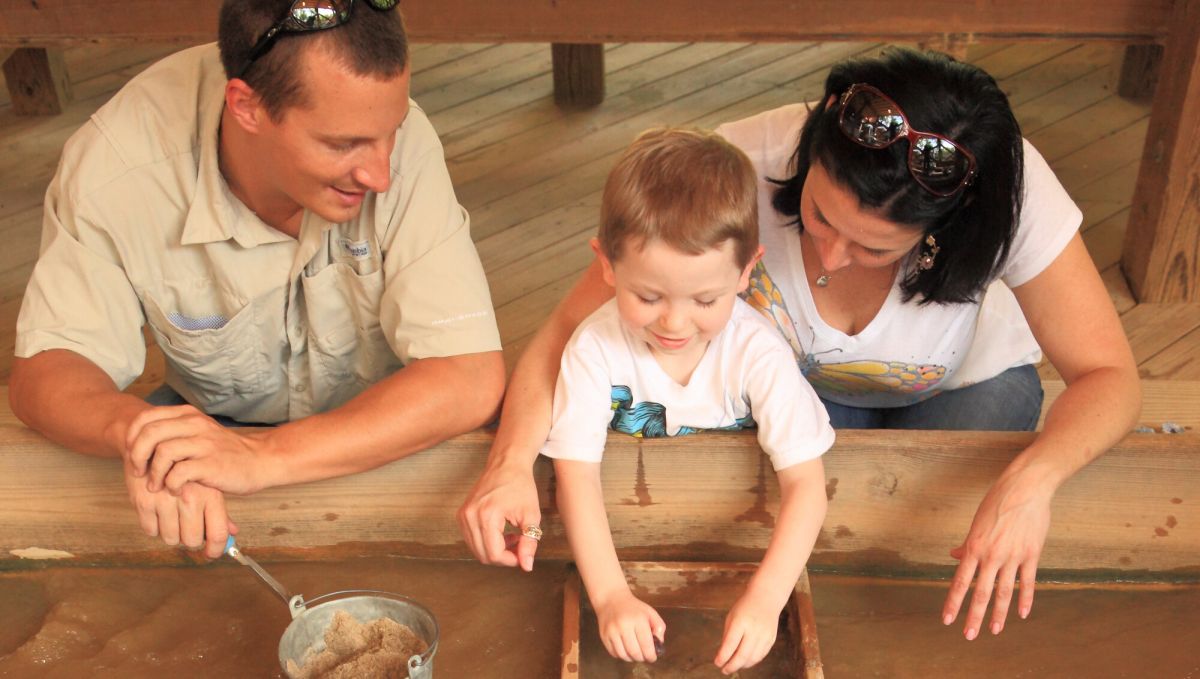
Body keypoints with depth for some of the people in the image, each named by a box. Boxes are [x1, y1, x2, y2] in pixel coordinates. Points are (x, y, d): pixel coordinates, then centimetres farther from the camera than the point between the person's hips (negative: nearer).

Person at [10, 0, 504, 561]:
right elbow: (45, 368, -15)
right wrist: (133, 431, -39)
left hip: (391, 444, -3)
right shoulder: (112, 168, -23)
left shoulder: (401, 142, -28)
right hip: (215, 425, 3)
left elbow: (470, 378, -30)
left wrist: (262, 457, -40)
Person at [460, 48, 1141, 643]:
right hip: (795, 388, 0)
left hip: (965, 386, 0)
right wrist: (513, 463, -48)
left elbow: (1110, 377, -27)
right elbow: (570, 328, -31)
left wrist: (1030, 480, -48)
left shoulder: (1010, 187, -36)